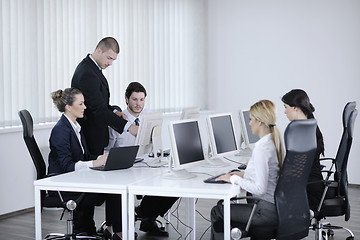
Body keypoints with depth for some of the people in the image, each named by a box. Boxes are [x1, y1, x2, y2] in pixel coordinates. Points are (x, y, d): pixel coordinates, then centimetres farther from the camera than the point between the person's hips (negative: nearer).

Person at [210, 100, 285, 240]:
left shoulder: (261, 148, -22)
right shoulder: (275, 141, 8)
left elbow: (260, 189, -25)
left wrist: (234, 179, -14)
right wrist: (244, 174, 13)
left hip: (267, 211, -9)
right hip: (276, 206, 9)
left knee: (217, 212, 4)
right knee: (223, 204, 20)